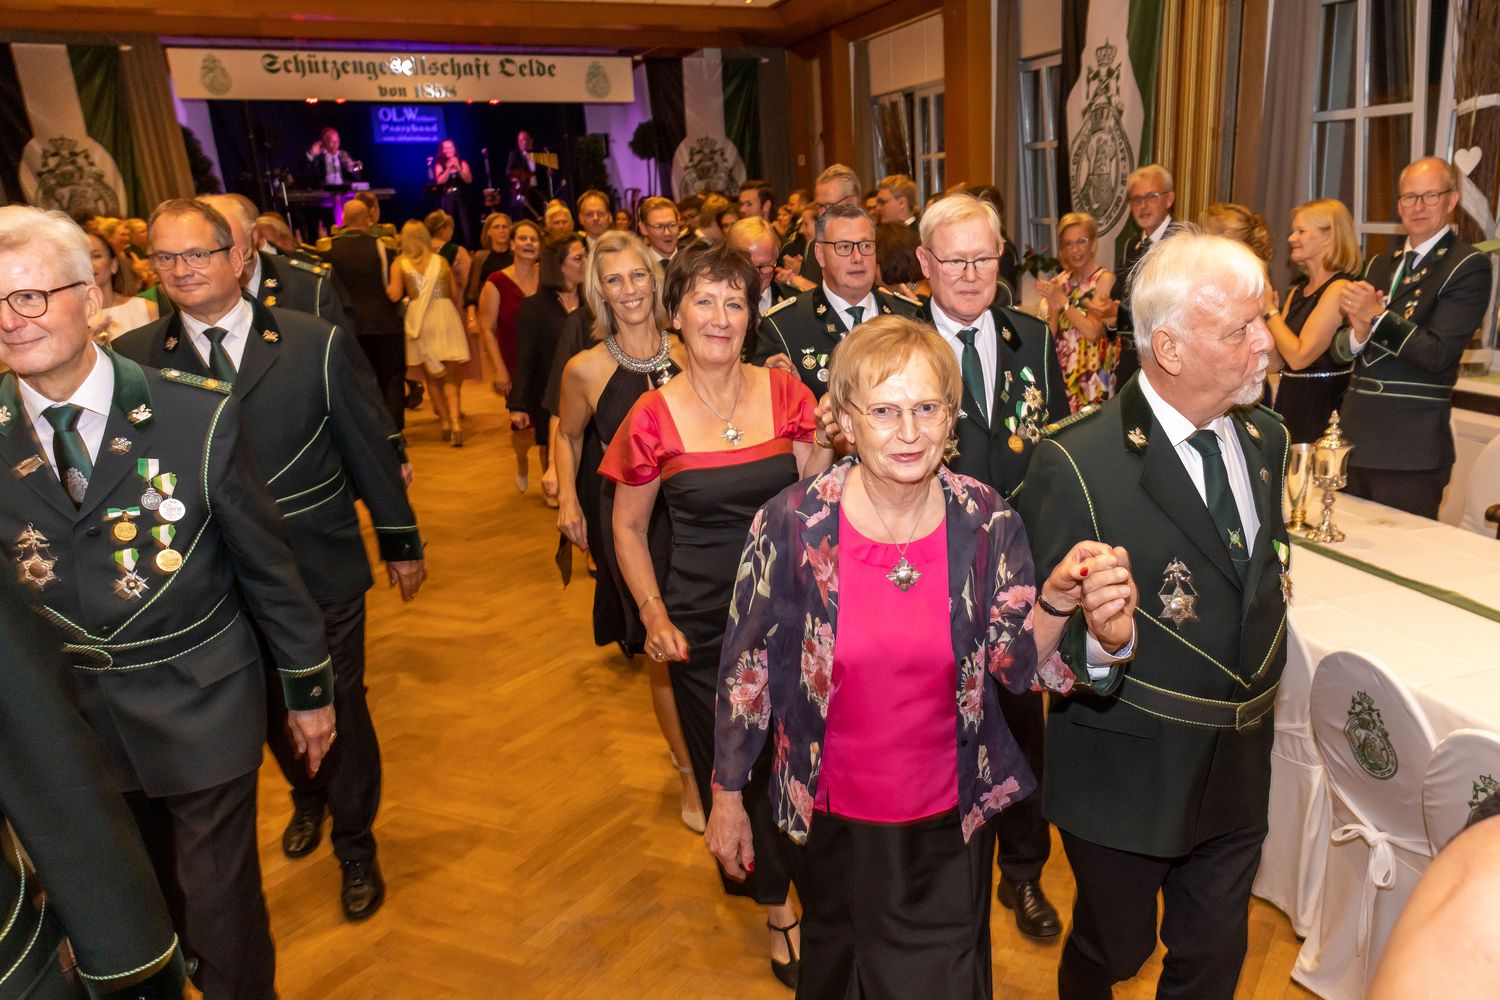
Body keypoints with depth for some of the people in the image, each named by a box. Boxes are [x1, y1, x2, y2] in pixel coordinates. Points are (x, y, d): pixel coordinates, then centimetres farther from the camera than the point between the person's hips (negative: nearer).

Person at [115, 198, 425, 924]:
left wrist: (401, 542, 1)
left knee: (340, 710, 11)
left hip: (322, 570, -2)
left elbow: (372, 448, -4)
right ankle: (308, 796, 53)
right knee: (271, 709, 22)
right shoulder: (134, 358, -7)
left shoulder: (319, 344, -10)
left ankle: (355, 847, 34)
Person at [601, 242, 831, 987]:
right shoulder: (654, 417, -8)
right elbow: (628, 528, 2)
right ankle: (775, 904, 39)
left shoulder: (784, 392, -4)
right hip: (703, 625, -1)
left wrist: (828, 446, -17)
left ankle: (808, 886, 43)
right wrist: (654, 615, -7)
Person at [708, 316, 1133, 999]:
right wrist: (727, 799, -1)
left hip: (949, 821, 1)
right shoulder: (791, 524, -19)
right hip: (829, 818, 0)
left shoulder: (988, 523, -13)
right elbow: (745, 668, -9)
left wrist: (1058, 603, -31)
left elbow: (1015, 665, -10)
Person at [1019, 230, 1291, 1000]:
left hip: (1240, 763, 6)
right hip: (1129, 770, -5)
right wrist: (1094, 650, -38)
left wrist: (1266, 670, 8)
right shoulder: (1075, 463, -23)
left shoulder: (1265, 437, 1)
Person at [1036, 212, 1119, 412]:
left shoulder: (1105, 278, -7)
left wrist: (1064, 302, -13)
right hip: (1062, 371, 5)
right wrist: (1055, 308, -11)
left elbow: (1093, 332, -16)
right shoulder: (1060, 282, 8)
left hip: (1093, 375, -5)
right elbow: (1050, 336, 6)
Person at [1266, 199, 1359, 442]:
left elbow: (1299, 356, -20)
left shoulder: (1339, 288, -13)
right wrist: (1261, 304, 2)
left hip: (1321, 407, -7)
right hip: (1289, 402, 7)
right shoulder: (1298, 290, 11)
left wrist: (1269, 309, -12)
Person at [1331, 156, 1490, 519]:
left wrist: (1376, 316, -17)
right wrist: (1357, 334, -12)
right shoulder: (1378, 265, 15)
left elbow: (1438, 354, -15)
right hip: (1356, 437, 6)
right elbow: (1340, 351, 10)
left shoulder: (1469, 266, -5)